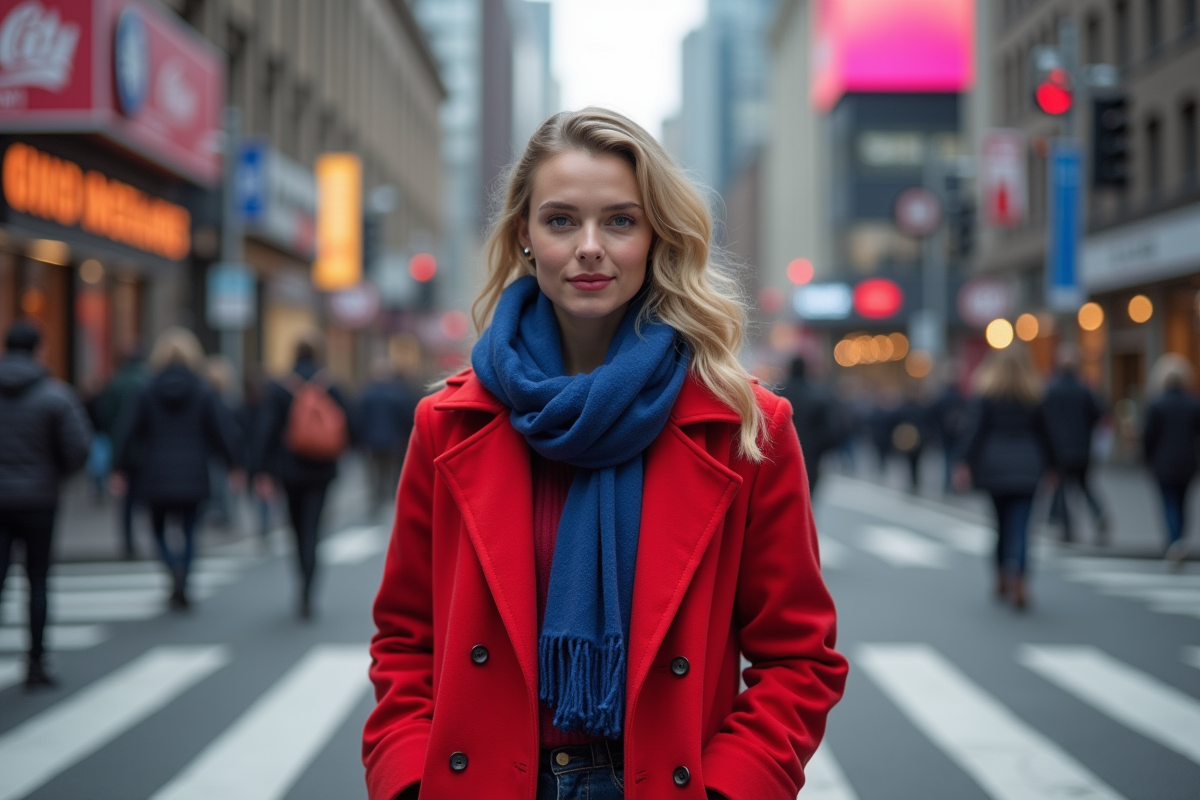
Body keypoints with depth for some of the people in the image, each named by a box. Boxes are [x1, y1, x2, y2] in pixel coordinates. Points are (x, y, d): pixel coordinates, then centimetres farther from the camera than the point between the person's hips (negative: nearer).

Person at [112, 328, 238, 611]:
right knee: (189, 531, 10)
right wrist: (234, 465, 6)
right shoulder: (203, 392, -3)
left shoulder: (148, 392, -1)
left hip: (156, 474, 0)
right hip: (193, 474, 0)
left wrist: (122, 470, 9)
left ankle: (176, 569, -14)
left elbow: (130, 433, 0)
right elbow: (222, 432, -4)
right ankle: (181, 591, 3)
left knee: (159, 529, 13)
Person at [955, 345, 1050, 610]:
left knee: (1002, 521, 16)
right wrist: (1048, 464, 16)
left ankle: (1002, 579, 24)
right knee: (1019, 525, -6)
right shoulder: (1035, 396, 4)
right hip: (1026, 466, -1)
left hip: (994, 465, 1)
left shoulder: (986, 393, -1)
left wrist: (965, 463, -12)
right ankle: (1017, 578, -25)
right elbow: (1044, 432, 8)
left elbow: (974, 429, -9)